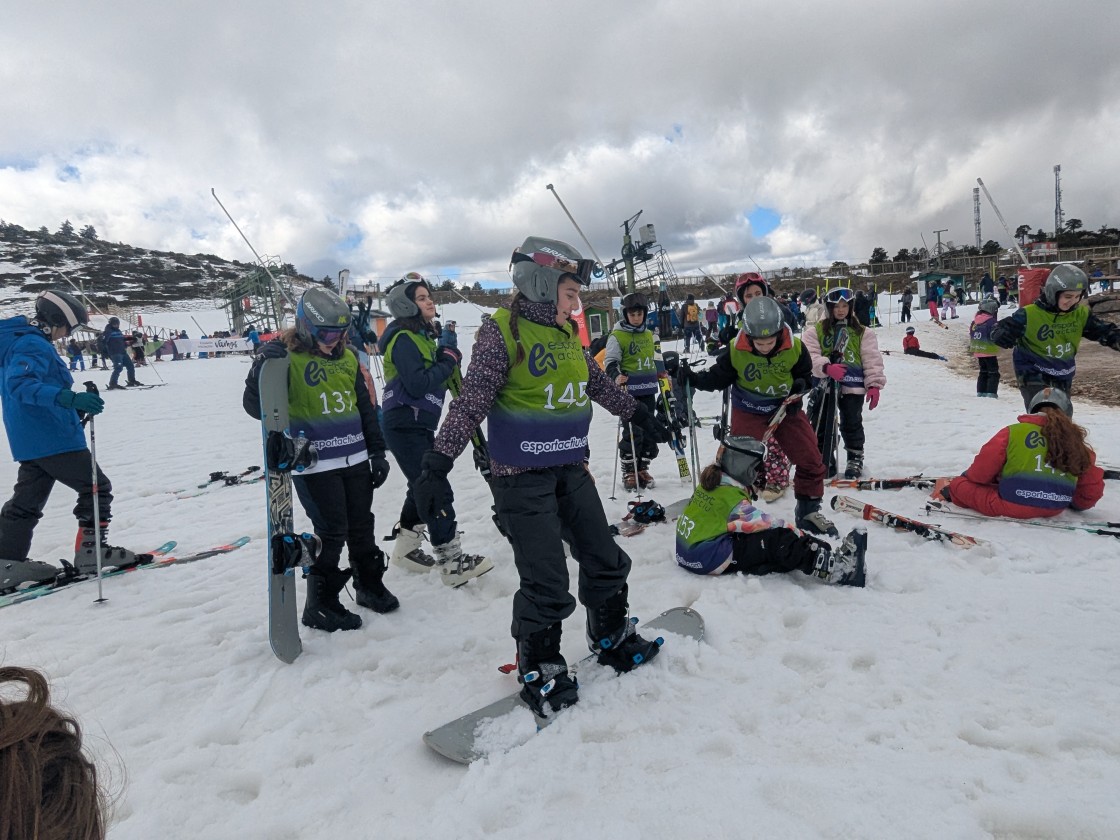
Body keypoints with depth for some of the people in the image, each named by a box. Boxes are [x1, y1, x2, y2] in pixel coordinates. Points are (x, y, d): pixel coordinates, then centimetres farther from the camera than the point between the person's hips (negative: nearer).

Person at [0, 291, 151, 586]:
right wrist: (68, 398, -44)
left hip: (30, 440, 10)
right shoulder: (33, 345, -15)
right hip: (51, 438, -10)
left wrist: (74, 406, 26)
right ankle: (90, 551, 2)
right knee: (97, 487, -1)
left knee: (28, 500, 14)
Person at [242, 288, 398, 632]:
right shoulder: (287, 358, -11)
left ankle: (369, 584, 34)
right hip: (315, 465, -6)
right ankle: (320, 605, 16)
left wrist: (377, 452, 11)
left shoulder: (347, 357, 7)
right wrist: (262, 366, -33)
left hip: (356, 460, 6)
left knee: (362, 526, 15)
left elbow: (365, 407, 13)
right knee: (331, 532, -1)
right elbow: (256, 407, -17)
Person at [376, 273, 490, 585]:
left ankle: (405, 547, 30)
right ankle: (452, 562, -4)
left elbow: (434, 376, 15)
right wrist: (447, 361, -14)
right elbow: (417, 385, -25)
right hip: (405, 426, -10)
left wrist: (447, 359, -3)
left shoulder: (424, 335, 14)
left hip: (420, 424, 10)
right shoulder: (404, 339, -16)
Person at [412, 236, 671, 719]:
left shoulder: (567, 331, 8)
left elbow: (598, 383, 22)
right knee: (547, 585, -2)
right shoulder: (502, 331, -12)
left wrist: (641, 416, 29)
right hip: (521, 476, -7)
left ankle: (612, 638, 39)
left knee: (606, 561, 15)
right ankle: (539, 669, 22)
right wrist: (437, 465, -22)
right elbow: (470, 404, -16)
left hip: (570, 469, 7)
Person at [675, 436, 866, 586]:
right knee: (775, 540, -16)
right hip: (708, 558, -9)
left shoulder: (711, 481, 11)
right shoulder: (731, 496, -16)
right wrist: (802, 536, -9)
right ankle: (830, 569, -21)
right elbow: (768, 523, -17)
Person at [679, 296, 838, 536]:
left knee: (811, 460, 1)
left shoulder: (794, 347, -16)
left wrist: (800, 386, -20)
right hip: (749, 412, -2)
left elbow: (806, 374, 1)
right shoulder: (735, 351, -21)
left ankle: (808, 512, 22)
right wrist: (693, 378, -24)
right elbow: (718, 378, -7)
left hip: (786, 408, 2)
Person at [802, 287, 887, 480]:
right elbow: (811, 356, -7)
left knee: (851, 424, 5)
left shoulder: (862, 332, 6)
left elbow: (872, 360, 2)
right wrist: (827, 367, -25)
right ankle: (824, 462, 19)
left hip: (852, 386, 0)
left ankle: (855, 458, 25)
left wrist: (874, 385, -7)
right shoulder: (817, 331, 4)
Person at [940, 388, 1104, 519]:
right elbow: (1092, 488, 16)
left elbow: (981, 471, -2)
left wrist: (968, 476, 22)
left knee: (960, 484, 13)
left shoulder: (1014, 432, -6)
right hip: (1054, 510, 6)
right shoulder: (1077, 443, 7)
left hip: (1011, 506, -5)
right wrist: (1077, 503, 37)